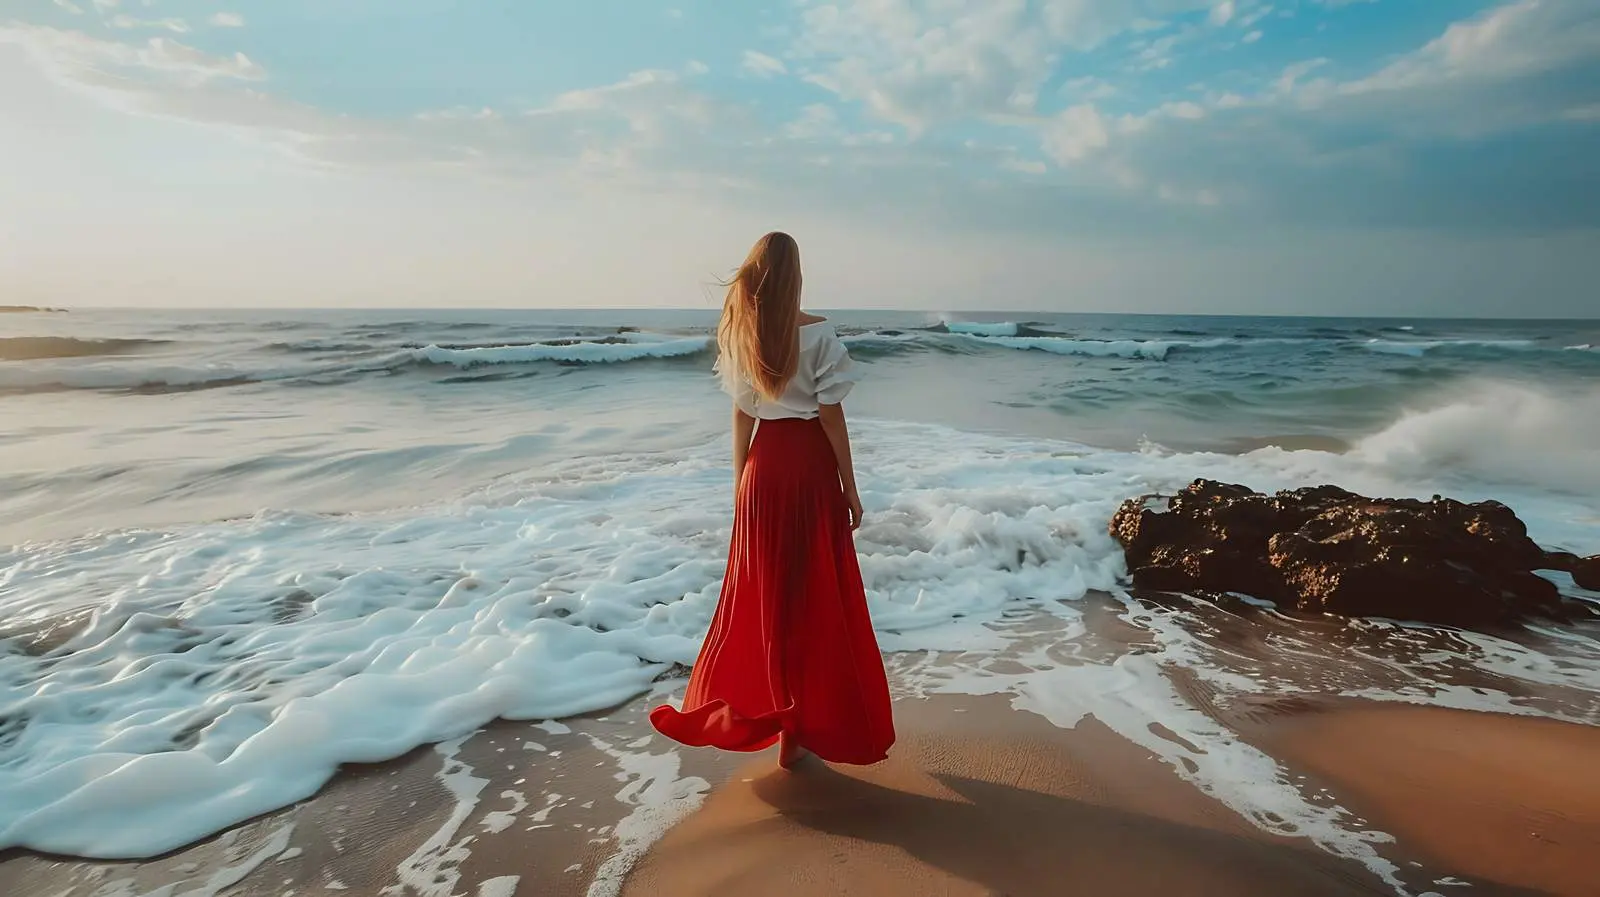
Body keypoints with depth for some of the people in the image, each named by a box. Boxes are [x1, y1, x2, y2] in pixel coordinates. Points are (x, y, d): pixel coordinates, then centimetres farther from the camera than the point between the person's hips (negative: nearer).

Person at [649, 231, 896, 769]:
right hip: (811, 467, -4)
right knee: (815, 596, 7)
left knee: (762, 593, 15)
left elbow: (741, 414, 4)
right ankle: (801, 729, 15)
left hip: (763, 467, 4)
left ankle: (748, 711, 28)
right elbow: (831, 415, -11)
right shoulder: (816, 332, -11)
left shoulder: (737, 333, 1)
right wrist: (850, 488, -3)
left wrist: (740, 481, 13)